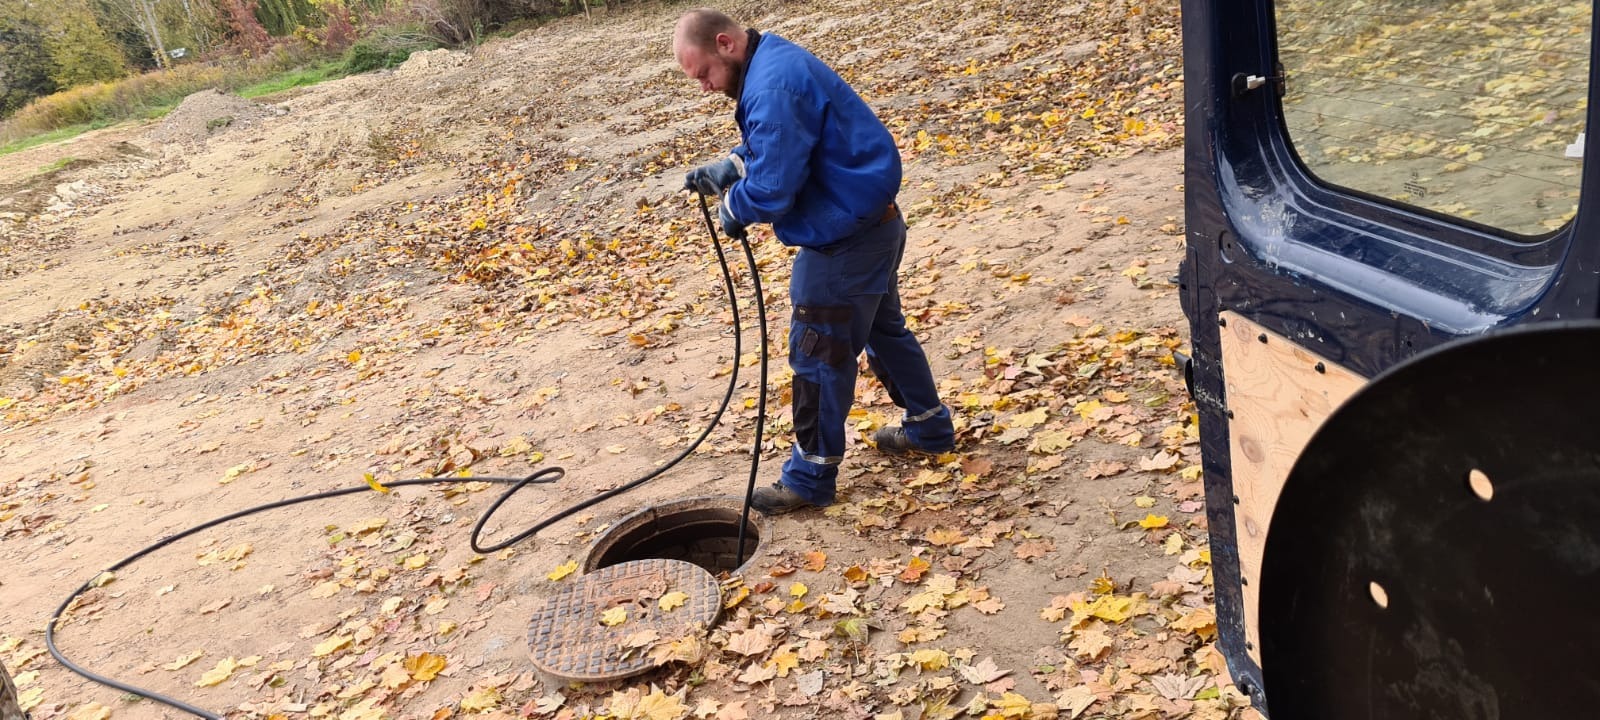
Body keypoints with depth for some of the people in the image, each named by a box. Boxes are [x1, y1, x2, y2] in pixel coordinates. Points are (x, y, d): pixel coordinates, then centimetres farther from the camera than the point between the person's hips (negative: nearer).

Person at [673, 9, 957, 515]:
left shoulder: (772, 86, -26)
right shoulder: (773, 63, 8)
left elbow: (771, 188, -29)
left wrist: (732, 209, -9)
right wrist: (726, 170, 7)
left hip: (846, 236, -11)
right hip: (873, 222, 11)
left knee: (818, 354, 1)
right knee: (881, 327, 25)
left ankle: (811, 477, 14)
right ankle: (929, 426, 41)